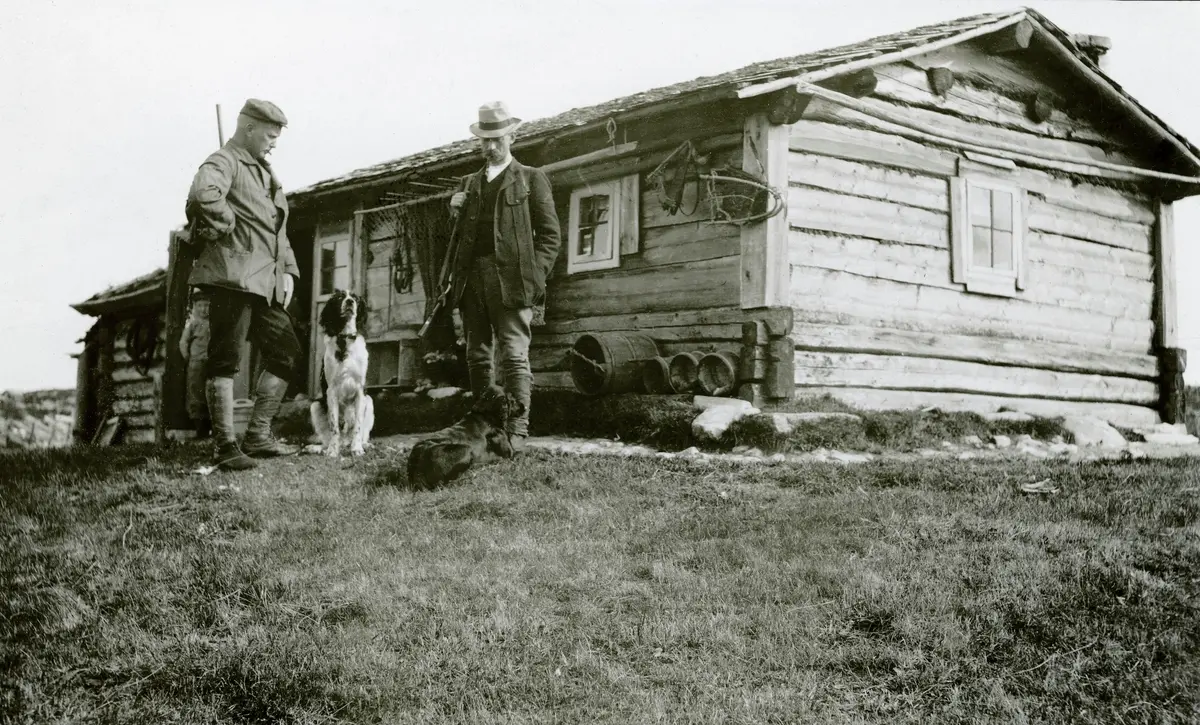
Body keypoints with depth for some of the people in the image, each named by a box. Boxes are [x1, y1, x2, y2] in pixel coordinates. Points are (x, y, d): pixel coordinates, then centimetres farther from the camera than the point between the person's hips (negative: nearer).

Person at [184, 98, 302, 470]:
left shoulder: (263, 170, 23)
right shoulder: (223, 162, -6)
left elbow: (277, 228, 26)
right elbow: (204, 195, -30)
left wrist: (288, 271, 14)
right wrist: (228, 228, -15)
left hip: (266, 282, 10)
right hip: (233, 276, -9)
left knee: (286, 352, 10)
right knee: (225, 360, -6)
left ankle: (258, 436, 17)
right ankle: (226, 447, -3)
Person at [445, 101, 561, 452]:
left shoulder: (531, 179, 9)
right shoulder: (468, 183, 22)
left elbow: (549, 235, 3)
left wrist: (534, 277, -9)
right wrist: (456, 212, 3)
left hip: (511, 280, -5)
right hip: (472, 279, 5)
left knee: (514, 356, -11)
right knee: (477, 357, 6)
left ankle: (516, 433, -12)